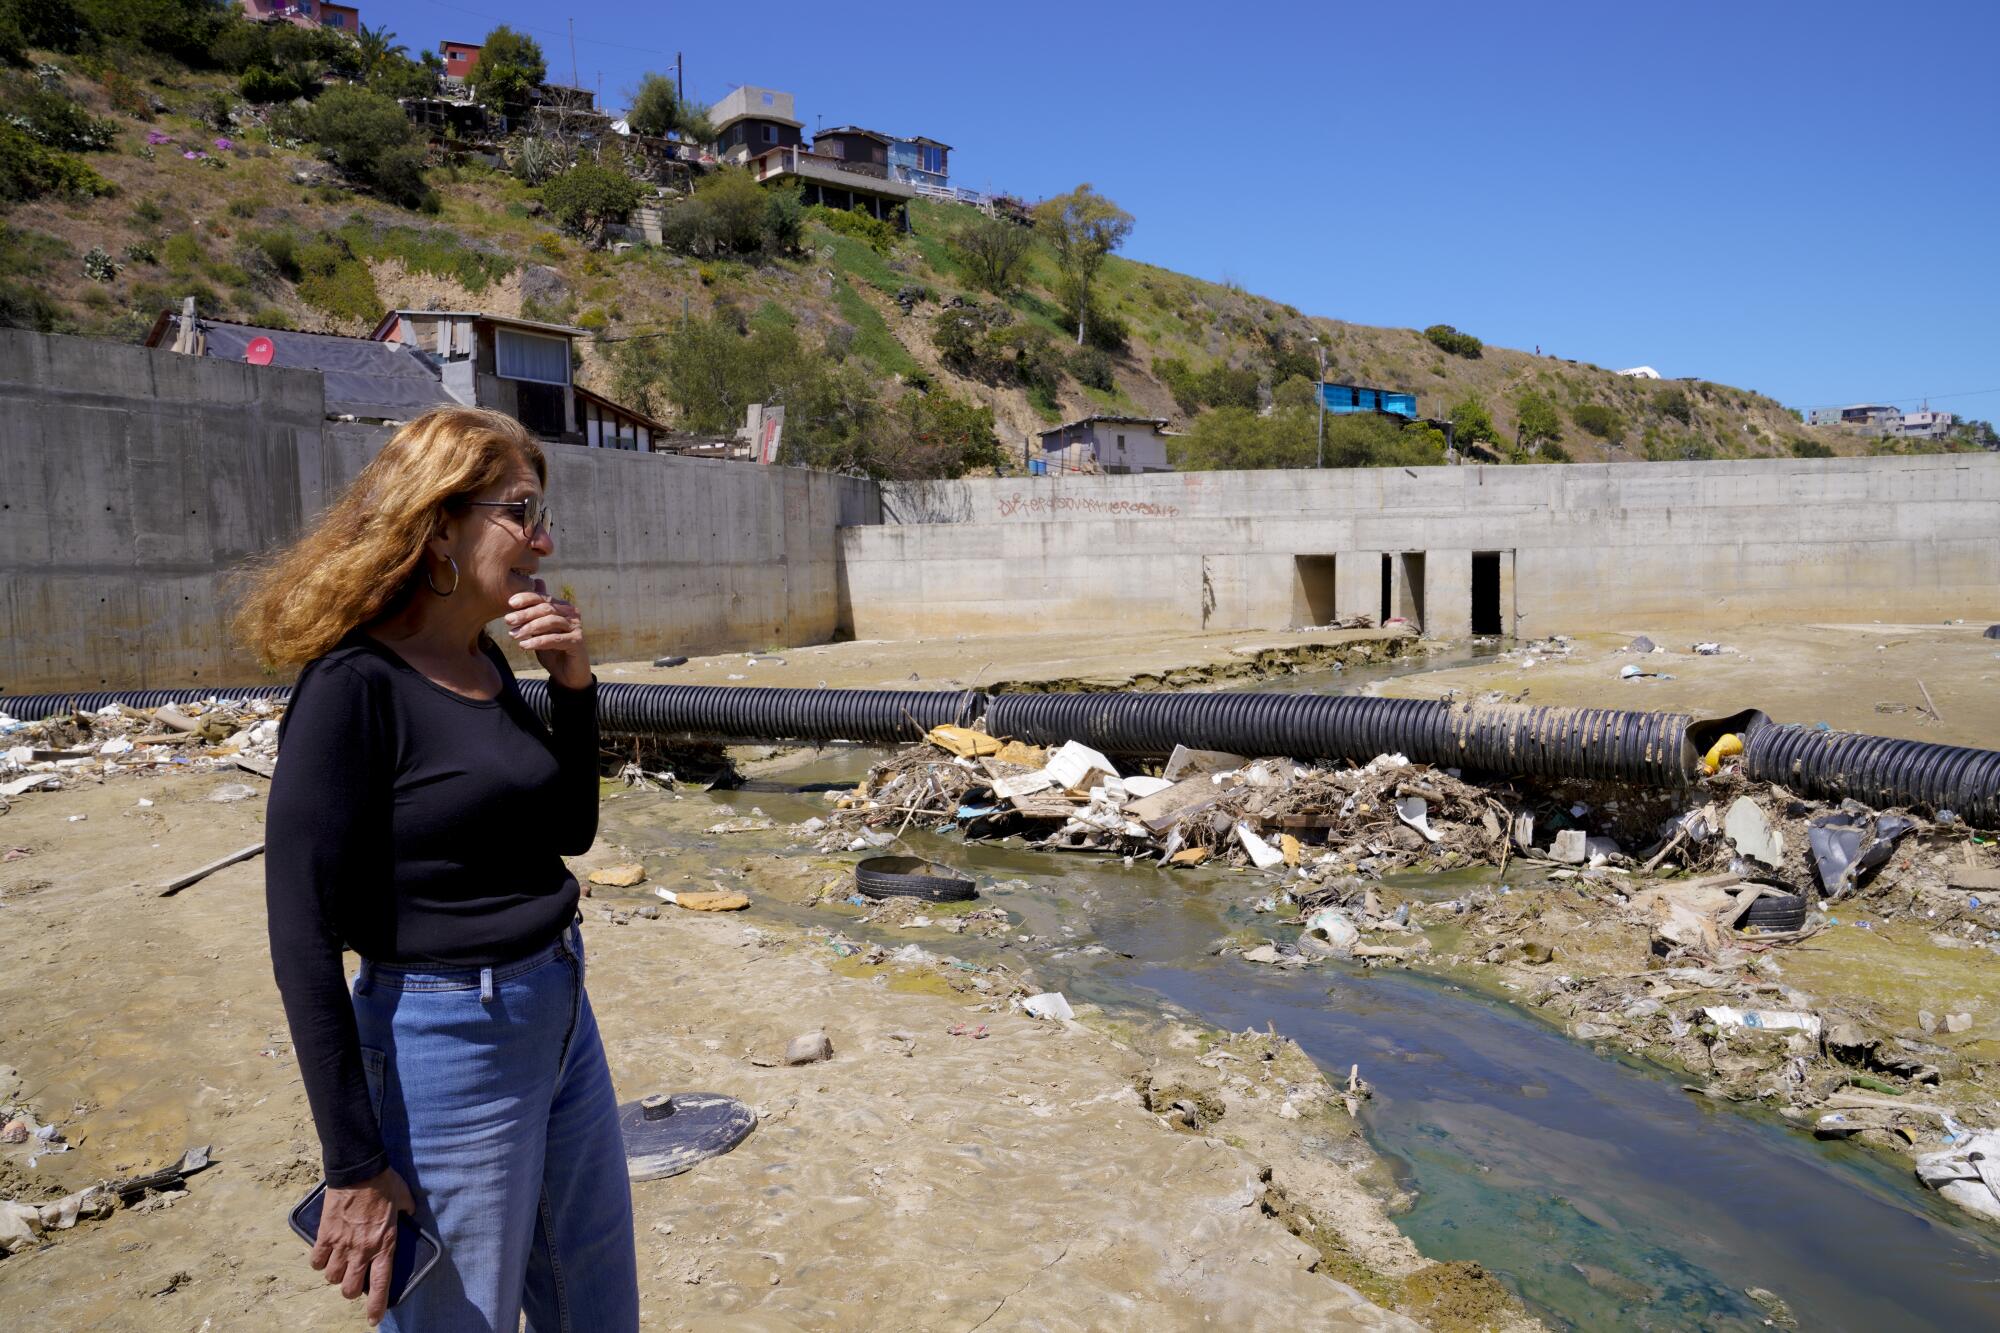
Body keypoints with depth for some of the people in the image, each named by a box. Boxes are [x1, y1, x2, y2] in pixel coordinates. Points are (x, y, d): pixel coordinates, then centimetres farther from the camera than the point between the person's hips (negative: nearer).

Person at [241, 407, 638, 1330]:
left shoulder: (487, 663, 4)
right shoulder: (355, 687, -18)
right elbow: (303, 938, -18)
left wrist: (573, 683, -4)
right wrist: (355, 1166, -16)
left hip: (562, 1016, 8)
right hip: (451, 1045, -8)